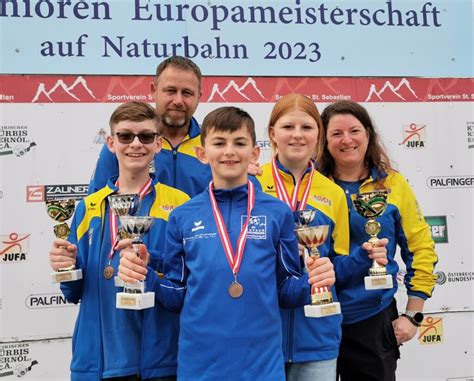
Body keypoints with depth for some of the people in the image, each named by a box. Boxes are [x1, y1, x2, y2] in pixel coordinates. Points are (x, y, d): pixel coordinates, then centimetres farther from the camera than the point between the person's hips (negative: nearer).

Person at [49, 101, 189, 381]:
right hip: (96, 358, 3)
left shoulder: (179, 204, -4)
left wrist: (151, 261, -22)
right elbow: (75, 293, 9)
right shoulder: (88, 207, 4)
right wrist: (67, 267, -11)